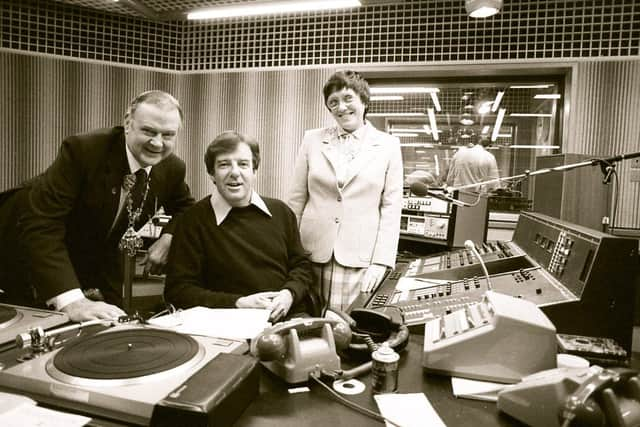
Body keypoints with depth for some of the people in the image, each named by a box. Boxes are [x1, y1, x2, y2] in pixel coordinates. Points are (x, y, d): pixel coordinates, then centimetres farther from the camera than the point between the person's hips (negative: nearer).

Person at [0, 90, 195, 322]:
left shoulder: (173, 169, -15)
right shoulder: (82, 150, -31)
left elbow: (184, 207, 7)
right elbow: (40, 225, -37)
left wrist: (167, 239, -16)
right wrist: (71, 300, -48)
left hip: (98, 257, 4)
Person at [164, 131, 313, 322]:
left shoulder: (281, 211, 13)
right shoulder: (194, 220, 0)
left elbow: (302, 265, 18)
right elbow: (178, 290, -1)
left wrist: (289, 294, -4)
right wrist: (238, 303, -12)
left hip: (291, 317, 3)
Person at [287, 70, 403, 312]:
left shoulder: (388, 145, 3)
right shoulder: (313, 140, 7)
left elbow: (391, 208, 0)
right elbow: (296, 200, 8)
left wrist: (381, 262, -8)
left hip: (361, 259, -1)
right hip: (312, 254, 2)